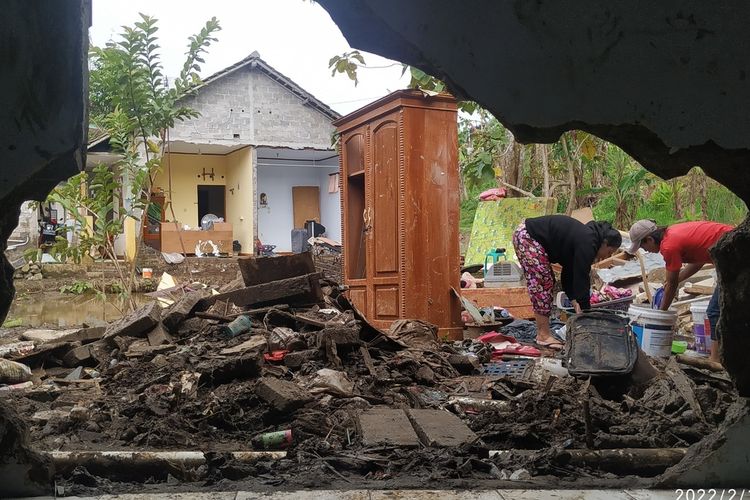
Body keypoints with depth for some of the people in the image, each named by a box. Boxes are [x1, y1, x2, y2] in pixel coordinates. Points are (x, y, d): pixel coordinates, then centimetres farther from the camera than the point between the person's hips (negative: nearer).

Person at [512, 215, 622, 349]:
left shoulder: (586, 237, 13)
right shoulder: (587, 244, -17)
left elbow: (569, 273, 17)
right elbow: (582, 279, -16)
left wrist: (574, 300, 9)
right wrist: (585, 311, -9)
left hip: (526, 234, 11)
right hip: (527, 237, -11)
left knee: (547, 282, 11)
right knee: (541, 282, -9)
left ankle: (543, 332, 13)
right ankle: (544, 336, -4)